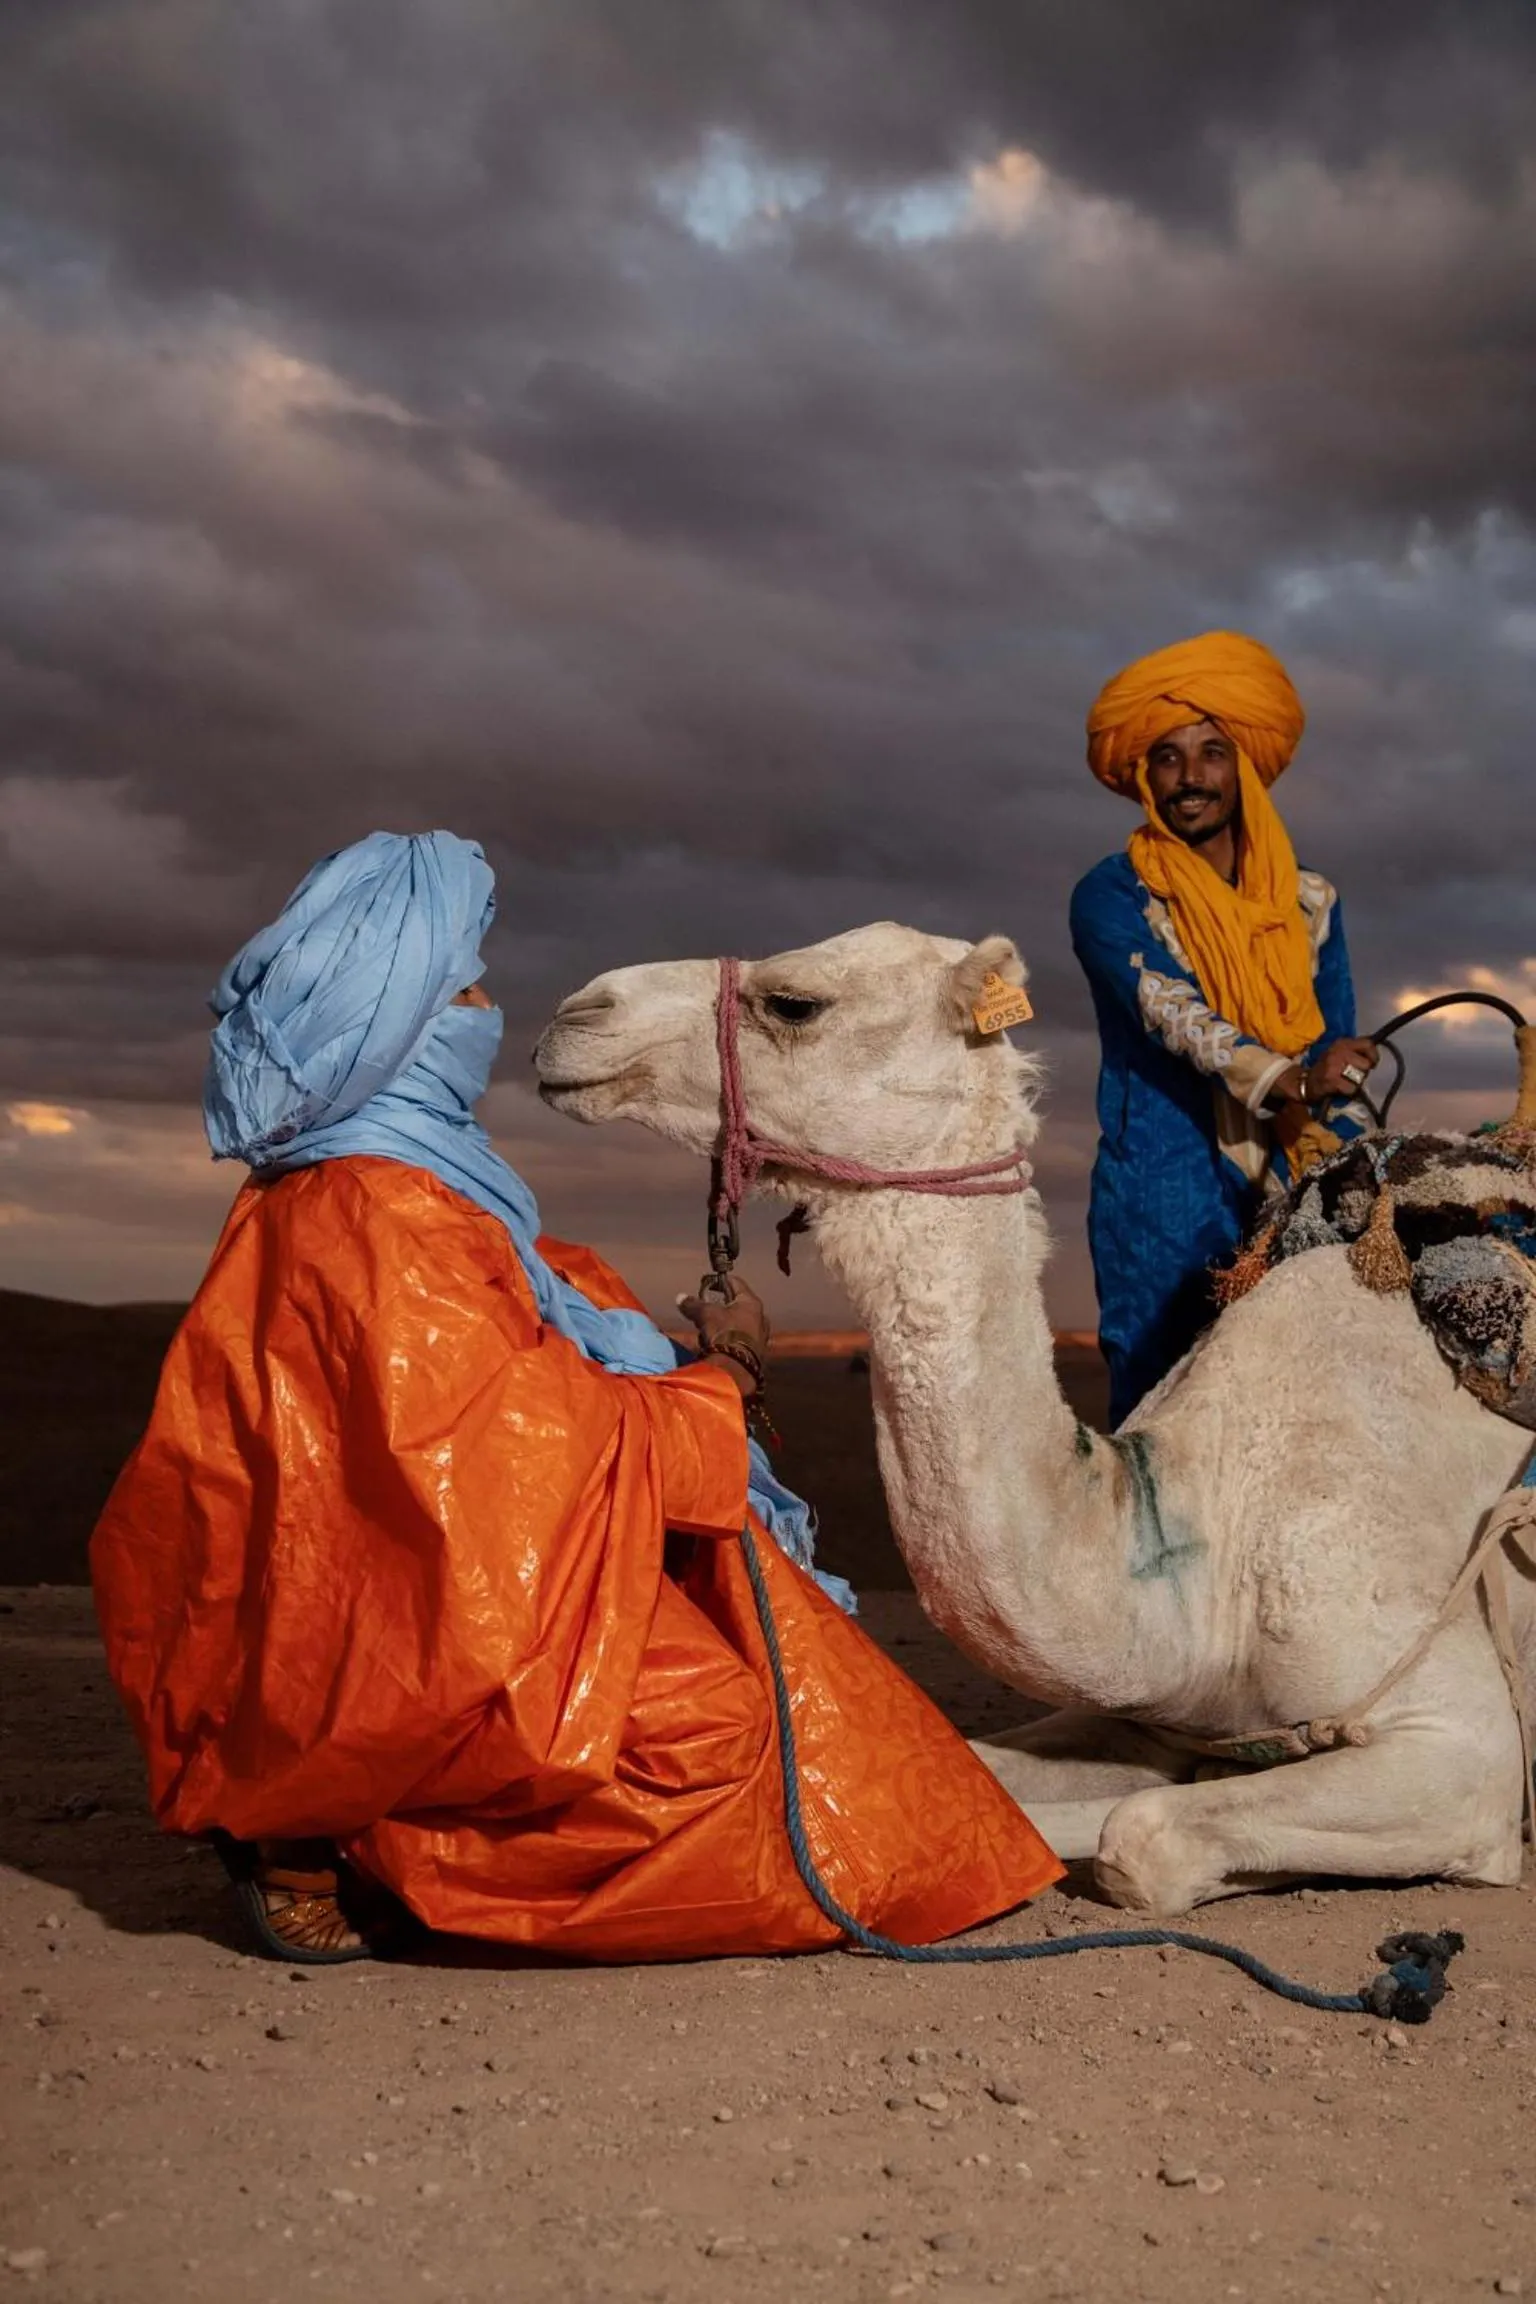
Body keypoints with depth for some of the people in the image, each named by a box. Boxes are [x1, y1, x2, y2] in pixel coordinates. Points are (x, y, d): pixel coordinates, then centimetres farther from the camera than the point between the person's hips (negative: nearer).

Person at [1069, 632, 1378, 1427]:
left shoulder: (1309, 902, 14)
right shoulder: (1111, 897, 1)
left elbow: (1337, 1057, 14)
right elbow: (1168, 1012, -15)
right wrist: (1288, 1078, -30)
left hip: (1290, 1200, 4)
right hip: (1165, 1196, -4)